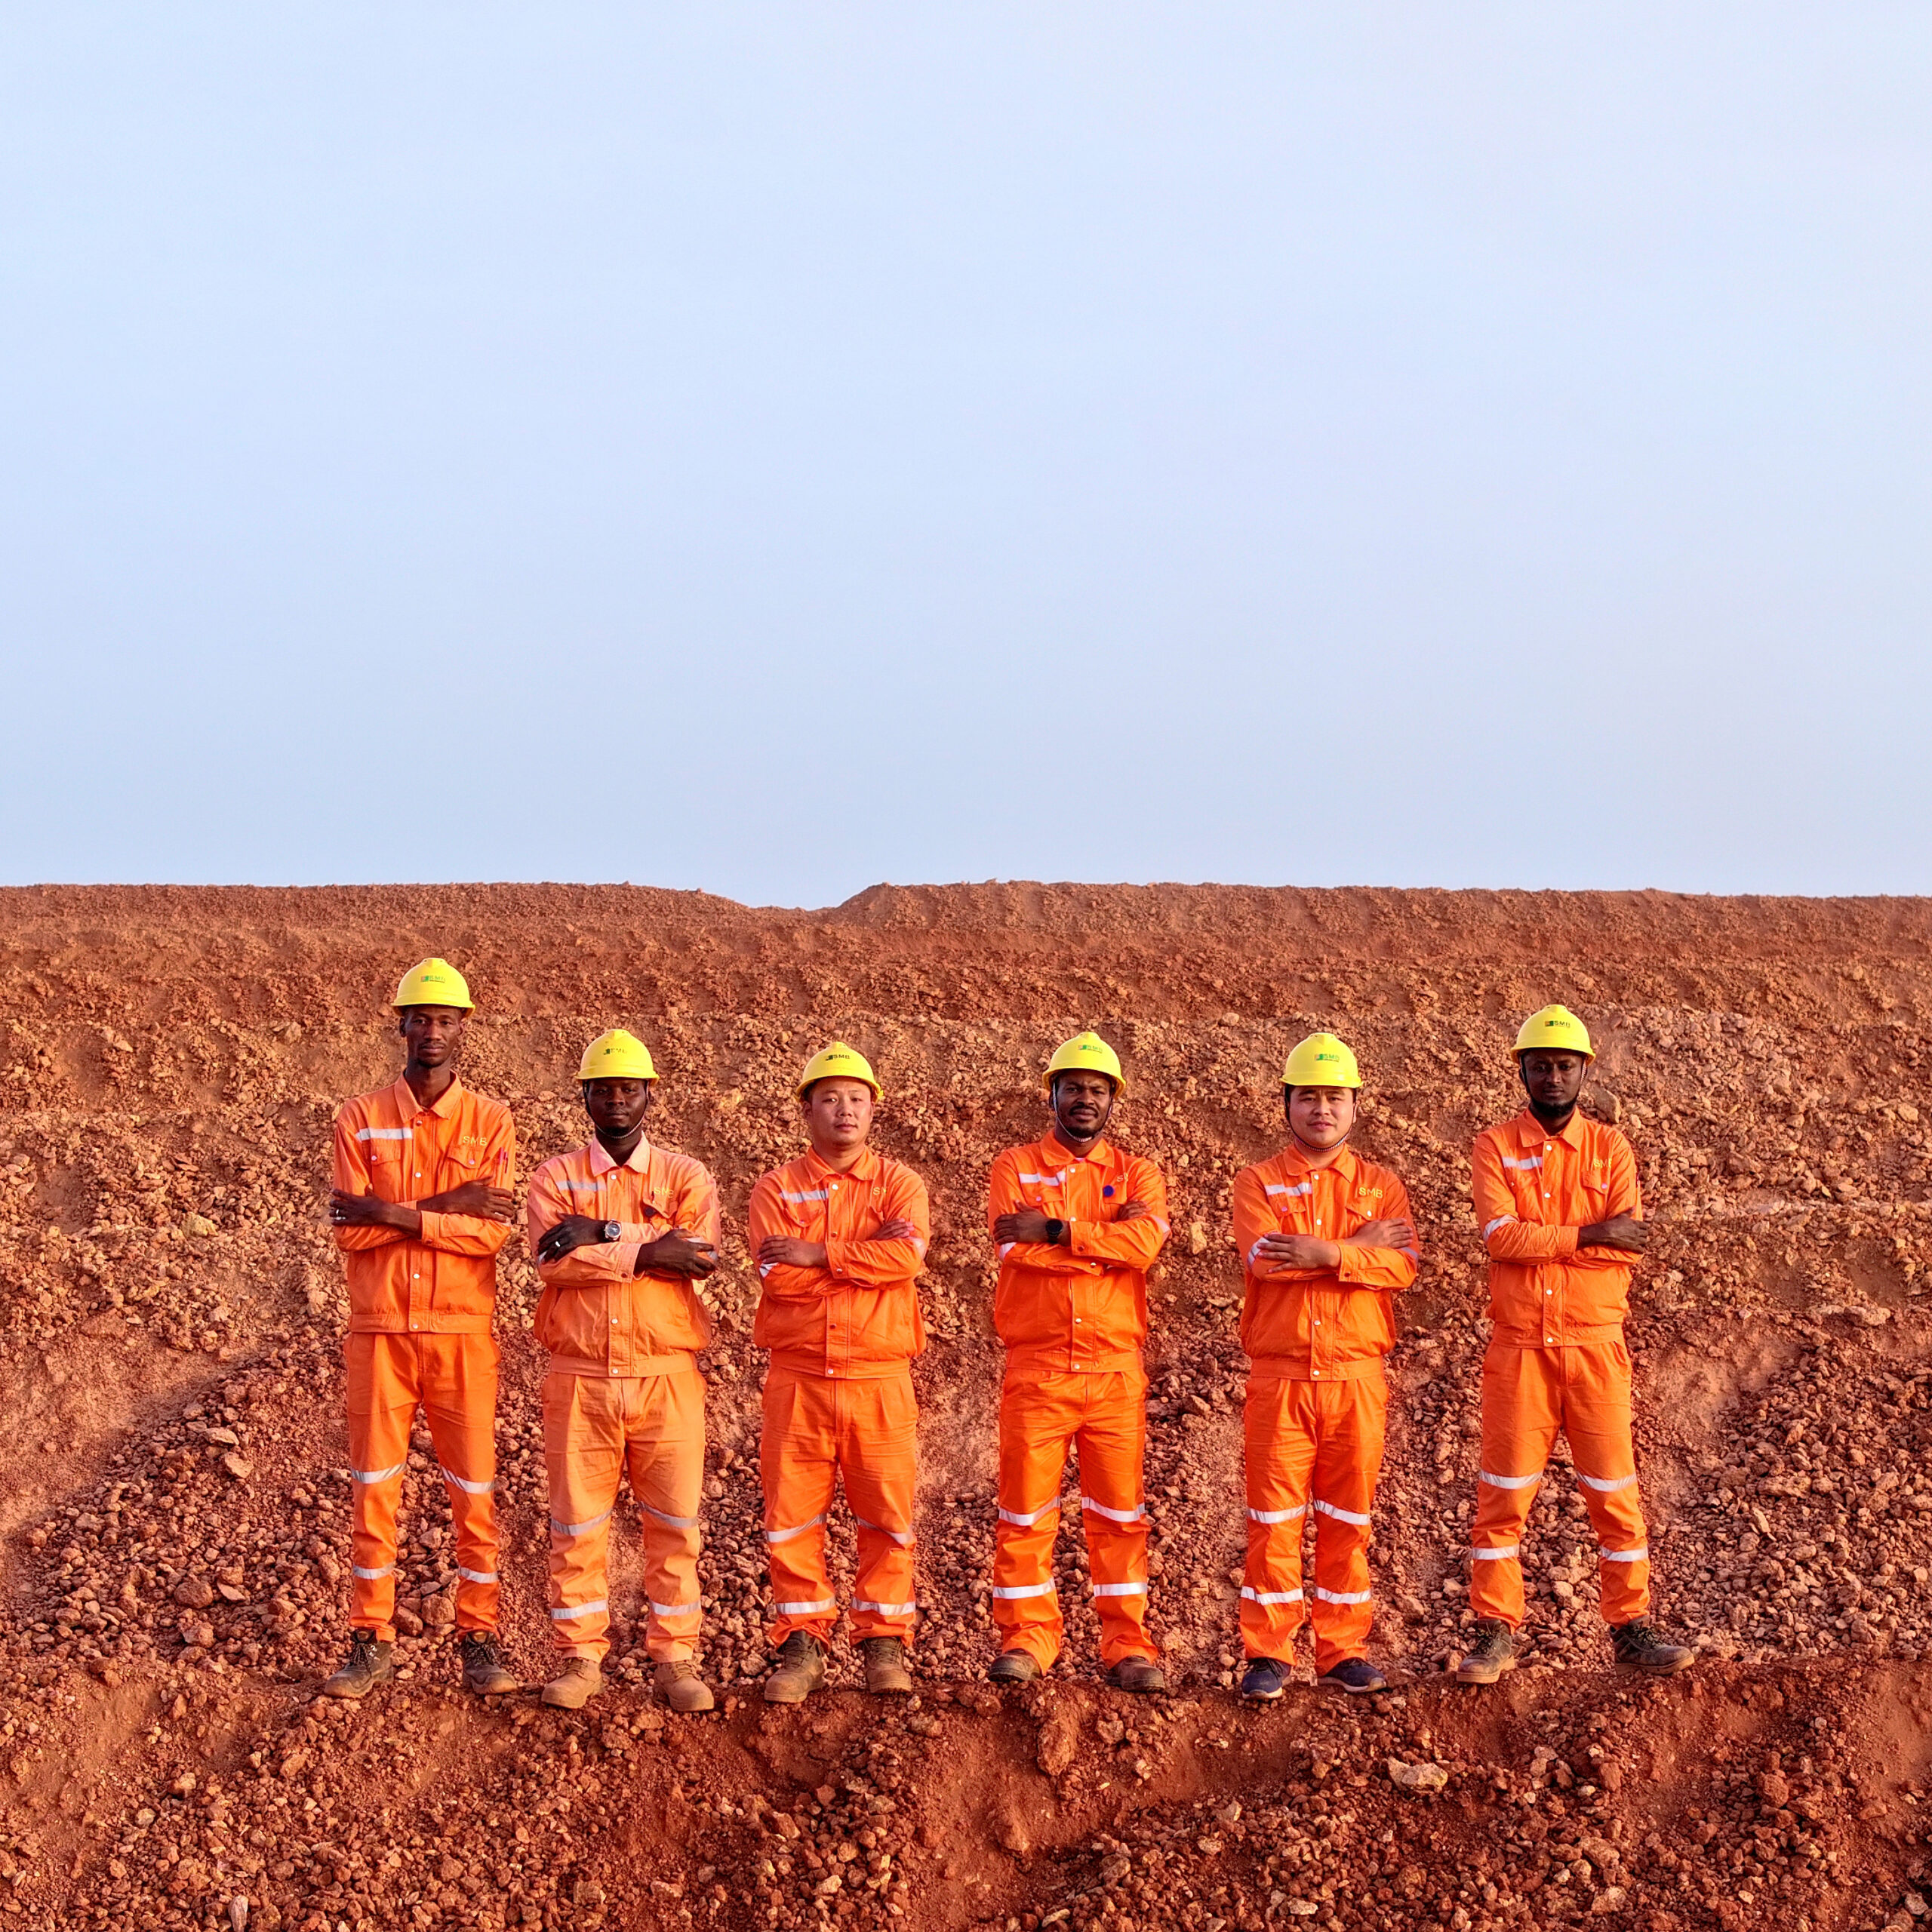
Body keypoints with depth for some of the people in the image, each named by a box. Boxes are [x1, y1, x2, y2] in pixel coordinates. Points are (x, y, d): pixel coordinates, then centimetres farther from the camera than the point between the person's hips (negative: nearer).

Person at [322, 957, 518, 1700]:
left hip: (462, 1332, -1)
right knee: (374, 1488, 4)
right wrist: (447, 1207, -12)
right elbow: (351, 1231, -7)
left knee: (474, 1491, 3)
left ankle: (479, 1640, 11)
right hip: (379, 1331, 1)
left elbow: (492, 1232, -10)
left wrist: (396, 1213, -16)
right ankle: (371, 1644, 10)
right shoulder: (361, 1118, 4)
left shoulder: (490, 1122, 2)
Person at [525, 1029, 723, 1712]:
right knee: (577, 1521, 3)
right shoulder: (555, 1177, 7)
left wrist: (602, 1234, -15)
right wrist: (646, 1252, -16)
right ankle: (580, 1659, 11)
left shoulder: (686, 1177, 7)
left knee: (674, 1521, 2)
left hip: (667, 1374, 0)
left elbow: (698, 1253, -12)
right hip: (580, 1375, 0)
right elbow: (553, 1260, -11)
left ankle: (676, 1658, 10)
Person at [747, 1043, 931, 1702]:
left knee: (886, 1517, 2)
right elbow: (776, 1277, -9)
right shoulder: (776, 1188, 7)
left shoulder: (899, 1184, 6)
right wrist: (865, 1253, -9)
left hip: (879, 1380, 0)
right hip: (798, 1377, 0)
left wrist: (818, 1254, -13)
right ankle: (801, 1649, 9)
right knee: (792, 1517, 1)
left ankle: (884, 1647, 12)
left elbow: (907, 1256, -14)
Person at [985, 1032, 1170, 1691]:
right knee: (1025, 1511, 1)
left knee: (1119, 1513, 3)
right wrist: (1108, 1238, -10)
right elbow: (1017, 1248, -11)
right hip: (1036, 1366, -1)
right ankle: (1025, 1638, 9)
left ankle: (1128, 1647, 8)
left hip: (1116, 1369, 1)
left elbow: (1145, 1243, -11)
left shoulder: (1137, 1173, 10)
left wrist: (1056, 1230, -15)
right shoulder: (1015, 1168, 7)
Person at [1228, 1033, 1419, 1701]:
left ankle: (1345, 1652, 13)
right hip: (1279, 1376, -1)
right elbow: (1263, 1256, -13)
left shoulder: (1380, 1186, 10)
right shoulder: (1258, 1182, 6)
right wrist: (1362, 1245, -10)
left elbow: (1403, 1265, -6)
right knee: (1274, 1519, -2)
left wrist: (1328, 1254, -20)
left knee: (1348, 1519, 6)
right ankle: (1267, 1657, 3)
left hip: (1357, 1376, 2)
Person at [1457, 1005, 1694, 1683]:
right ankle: (1495, 1635, 7)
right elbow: (1501, 1236, -14)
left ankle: (1632, 1630, 12)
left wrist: (1538, 1238, -15)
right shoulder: (1495, 1147, 2)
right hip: (1519, 1347, -1)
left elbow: (1627, 1246, -7)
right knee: (1503, 1495, 1)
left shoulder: (1609, 1149, 5)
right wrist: (1588, 1234, -16)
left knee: (1615, 1493, 4)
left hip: (1595, 1346, 1)